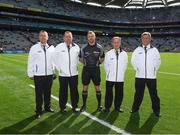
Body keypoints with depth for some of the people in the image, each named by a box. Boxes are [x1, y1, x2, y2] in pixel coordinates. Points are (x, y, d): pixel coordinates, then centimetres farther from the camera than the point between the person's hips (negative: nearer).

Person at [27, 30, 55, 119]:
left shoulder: (51, 48, 4)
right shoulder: (34, 48, -3)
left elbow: (53, 60, 9)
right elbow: (30, 62, -2)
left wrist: (53, 71, 6)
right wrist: (30, 74, -3)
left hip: (49, 74, 3)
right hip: (38, 75, -2)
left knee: (48, 92, 14)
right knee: (39, 93, 5)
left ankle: (47, 107, 33)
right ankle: (38, 111, 20)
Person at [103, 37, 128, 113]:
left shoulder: (124, 54, 2)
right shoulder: (108, 54, -2)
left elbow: (125, 65, 9)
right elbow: (105, 65, 5)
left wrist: (121, 73, 7)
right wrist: (109, 73, 5)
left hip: (120, 78, 2)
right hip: (110, 78, -1)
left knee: (119, 93, 9)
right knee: (108, 92, 4)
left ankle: (117, 106, 26)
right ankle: (107, 107, 18)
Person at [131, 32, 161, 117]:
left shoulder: (154, 50, 3)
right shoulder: (137, 50, 2)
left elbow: (158, 62, 12)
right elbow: (133, 61, 12)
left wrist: (154, 70, 6)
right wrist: (137, 69, 7)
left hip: (151, 76, 0)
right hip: (140, 76, 0)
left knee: (153, 93, 6)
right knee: (138, 93, 9)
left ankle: (156, 110, 20)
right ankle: (135, 107, 23)